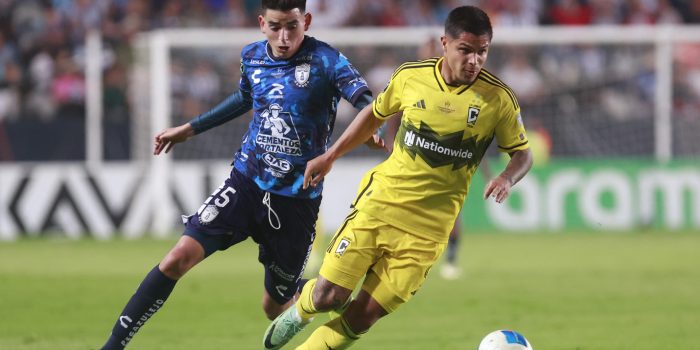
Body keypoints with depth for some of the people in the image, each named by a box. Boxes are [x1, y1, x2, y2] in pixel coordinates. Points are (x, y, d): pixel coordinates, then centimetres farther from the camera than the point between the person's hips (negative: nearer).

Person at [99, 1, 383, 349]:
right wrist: (189, 128, 32)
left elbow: (366, 101, -28)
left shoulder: (324, 60, -12)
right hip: (246, 181, 3)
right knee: (179, 257, -15)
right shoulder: (252, 57, 4)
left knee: (276, 307, 6)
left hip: (296, 199, -3)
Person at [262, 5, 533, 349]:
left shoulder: (498, 98, -7)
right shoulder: (411, 76, -3)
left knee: (363, 315, -5)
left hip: (427, 227, -1)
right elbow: (375, 113, 16)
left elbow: (523, 154, 2)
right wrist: (329, 156, 15)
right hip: (380, 203, 1)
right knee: (329, 296, -6)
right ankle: (301, 309, 30)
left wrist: (506, 178, -20)